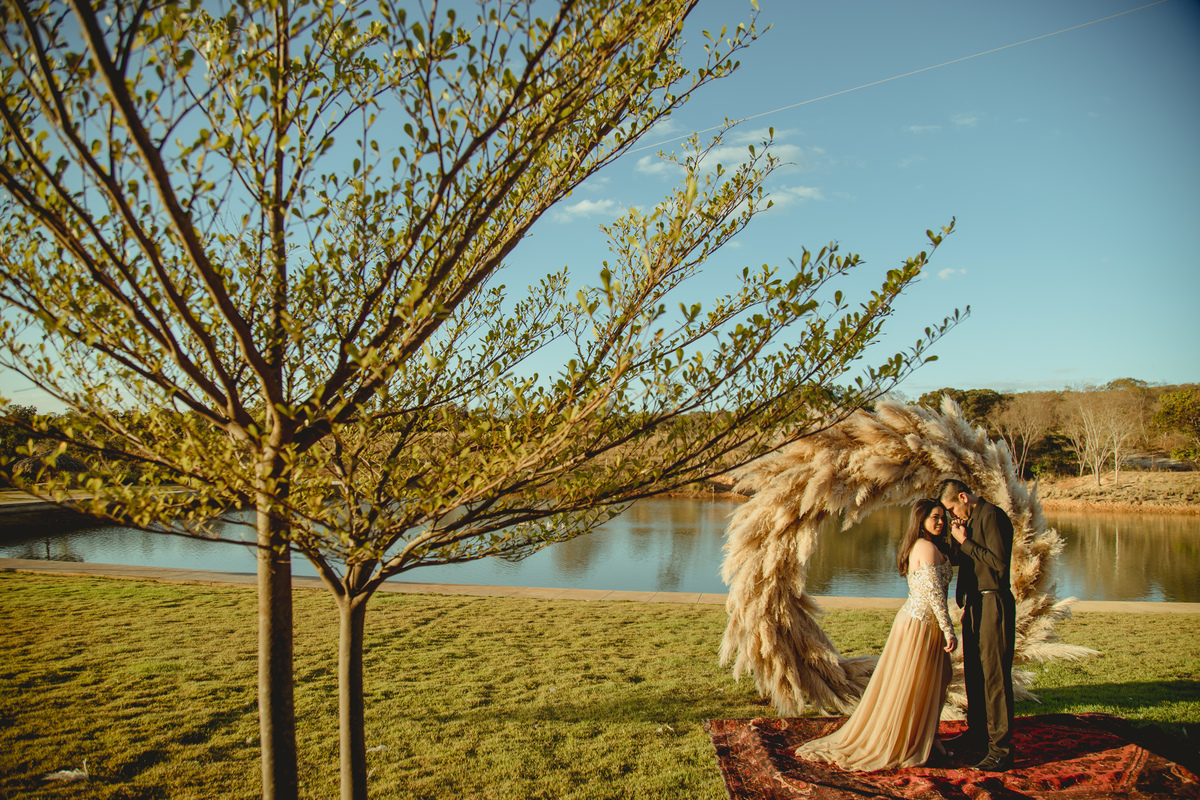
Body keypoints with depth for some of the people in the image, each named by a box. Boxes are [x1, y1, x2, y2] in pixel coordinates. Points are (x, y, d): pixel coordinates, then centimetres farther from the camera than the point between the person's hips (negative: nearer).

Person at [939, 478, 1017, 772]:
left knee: (994, 674, -7)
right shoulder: (970, 518, 15)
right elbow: (957, 560, 18)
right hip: (974, 604, 10)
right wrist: (958, 539, 1)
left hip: (993, 604, -10)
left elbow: (999, 563, -21)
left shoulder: (992, 516, -13)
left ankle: (1001, 748, -3)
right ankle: (977, 734, 27)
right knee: (974, 672, 15)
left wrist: (965, 541, -15)